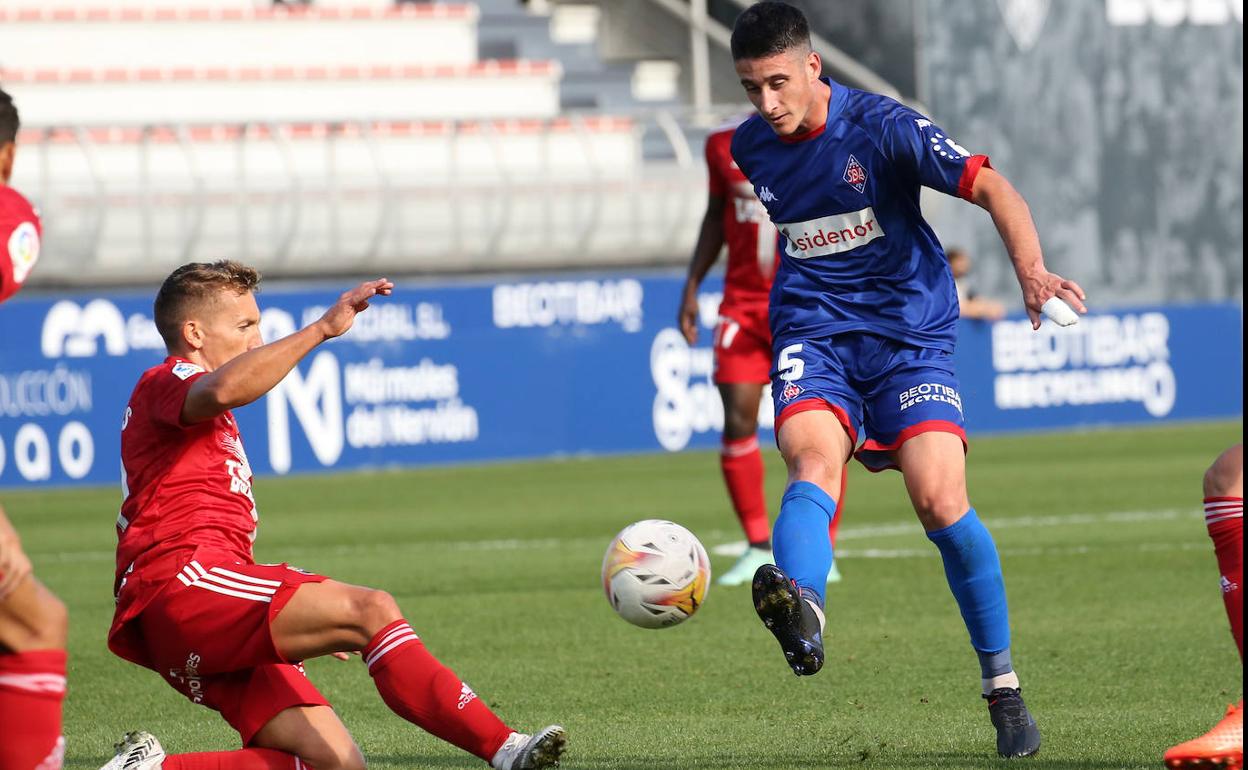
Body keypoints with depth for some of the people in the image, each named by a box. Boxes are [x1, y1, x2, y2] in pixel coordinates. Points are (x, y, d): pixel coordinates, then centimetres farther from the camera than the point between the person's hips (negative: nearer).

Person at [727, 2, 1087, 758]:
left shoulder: (883, 127, -13)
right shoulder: (750, 147, 4)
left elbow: (988, 185, -18)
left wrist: (1031, 268, -34)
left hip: (908, 328, -3)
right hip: (812, 332, 3)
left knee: (941, 501, -16)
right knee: (814, 458, -29)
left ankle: (1004, 688, 2)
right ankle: (802, 612, -60)